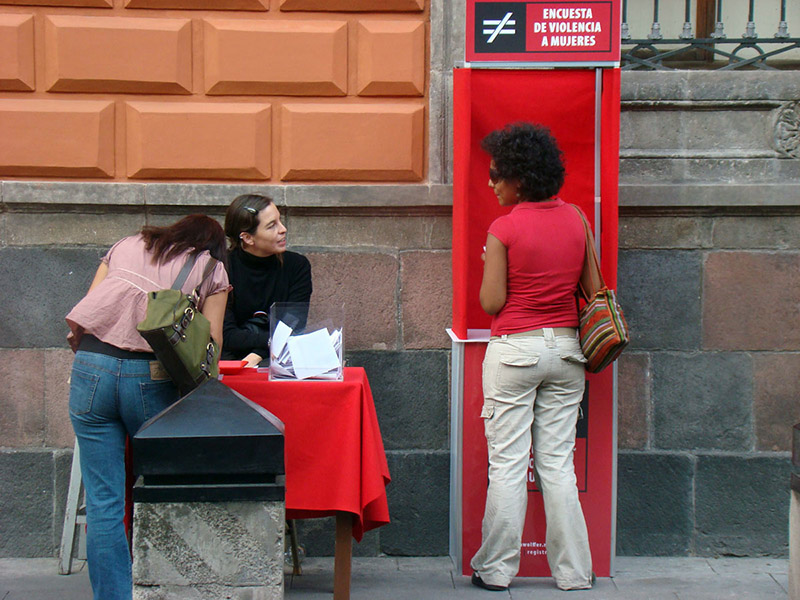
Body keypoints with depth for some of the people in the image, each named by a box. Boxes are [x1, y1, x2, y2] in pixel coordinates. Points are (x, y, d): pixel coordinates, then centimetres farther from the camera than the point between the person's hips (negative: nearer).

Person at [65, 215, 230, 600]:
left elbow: (85, 310, 17)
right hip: (150, 377, -2)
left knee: (103, 500, 4)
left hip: (92, 366, 2)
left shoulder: (126, 246, 23)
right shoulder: (213, 270, 16)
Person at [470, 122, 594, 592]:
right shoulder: (575, 219, 4)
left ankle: (497, 570, 7)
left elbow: (491, 303, -9)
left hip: (515, 348, -5)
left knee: (508, 463, 1)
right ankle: (574, 571, 11)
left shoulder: (504, 229, -11)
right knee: (558, 463, 9)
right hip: (565, 346, 5)